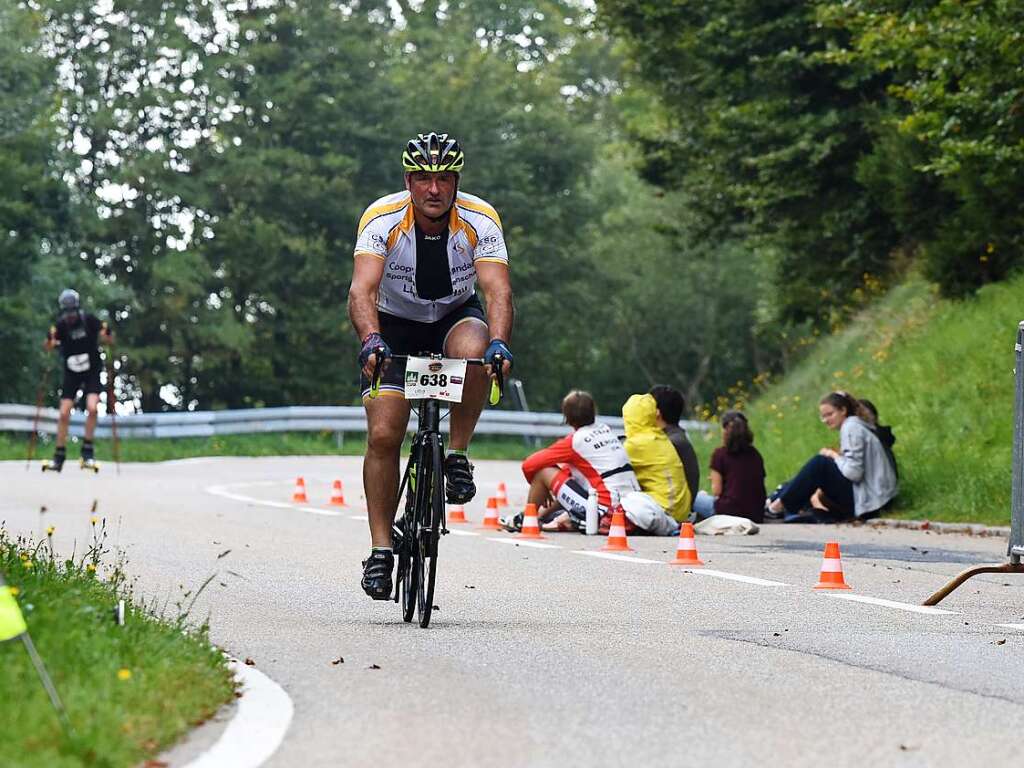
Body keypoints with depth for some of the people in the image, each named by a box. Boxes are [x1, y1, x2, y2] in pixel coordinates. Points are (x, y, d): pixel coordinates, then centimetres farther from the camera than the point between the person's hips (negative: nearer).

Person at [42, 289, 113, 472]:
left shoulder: (90, 320, -13)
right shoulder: (60, 325, -10)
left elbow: (110, 341, -4)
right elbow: (47, 348, -6)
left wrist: (106, 335, -26)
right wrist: (50, 341, -27)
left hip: (92, 372, -1)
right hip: (71, 373, 1)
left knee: (92, 408, -20)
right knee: (64, 414, -3)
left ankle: (87, 450, -5)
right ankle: (59, 456, 8)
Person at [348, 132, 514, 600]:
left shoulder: (480, 220, -23)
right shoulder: (382, 219, -25)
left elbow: (498, 290, -32)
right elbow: (362, 290, -36)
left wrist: (499, 343, -51)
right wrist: (371, 341, -54)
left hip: (455, 317, 0)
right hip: (395, 324, 0)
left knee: (472, 349, -37)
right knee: (383, 435, -14)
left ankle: (457, 456, -17)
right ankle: (381, 549, -3)